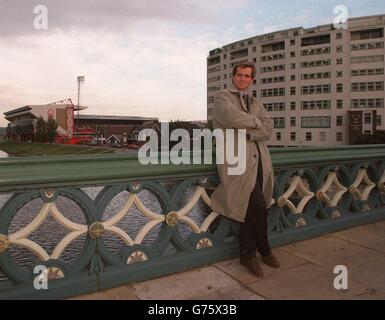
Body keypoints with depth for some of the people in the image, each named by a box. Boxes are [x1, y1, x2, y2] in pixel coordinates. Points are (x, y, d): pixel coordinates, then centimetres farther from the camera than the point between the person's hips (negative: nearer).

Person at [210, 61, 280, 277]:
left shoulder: (256, 104, 23)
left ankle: (247, 255, 24)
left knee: (249, 208, 7)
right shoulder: (222, 97, 8)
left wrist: (247, 132, -10)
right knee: (257, 206, -13)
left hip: (259, 159, 5)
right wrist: (255, 121, 0)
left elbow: (268, 128, 6)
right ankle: (264, 250, 11)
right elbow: (233, 117, -14)